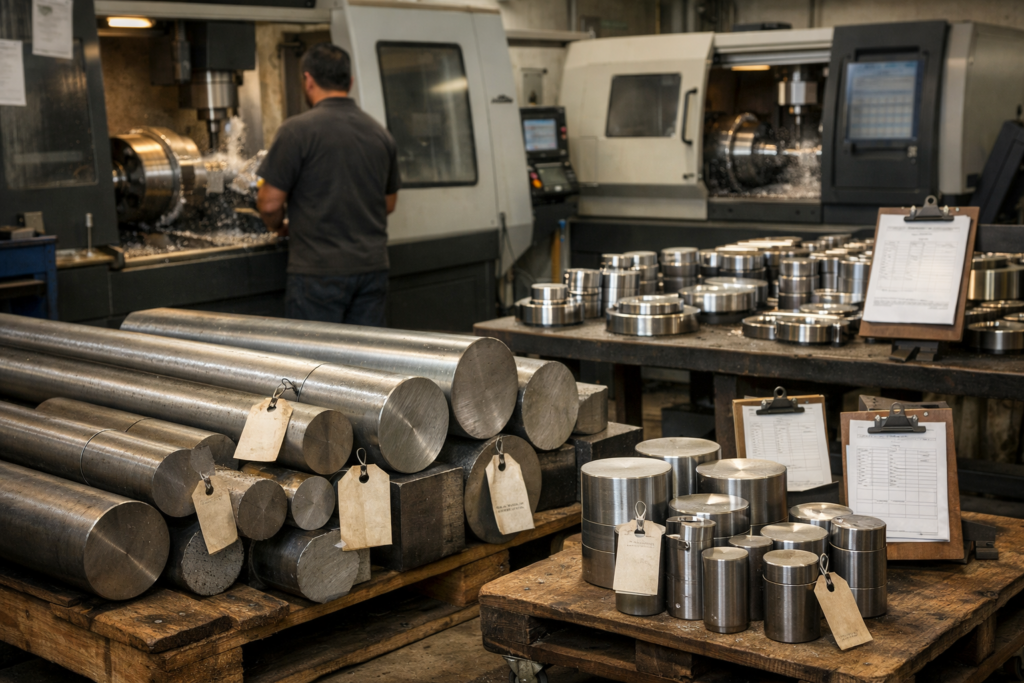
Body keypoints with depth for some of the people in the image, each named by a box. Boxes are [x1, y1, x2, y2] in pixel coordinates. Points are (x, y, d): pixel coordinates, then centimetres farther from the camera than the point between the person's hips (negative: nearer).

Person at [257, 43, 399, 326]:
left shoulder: (298, 130, -10)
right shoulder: (380, 134, 9)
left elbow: (270, 203, -9)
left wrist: (278, 227, 11)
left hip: (319, 271, -5)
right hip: (373, 268, 6)